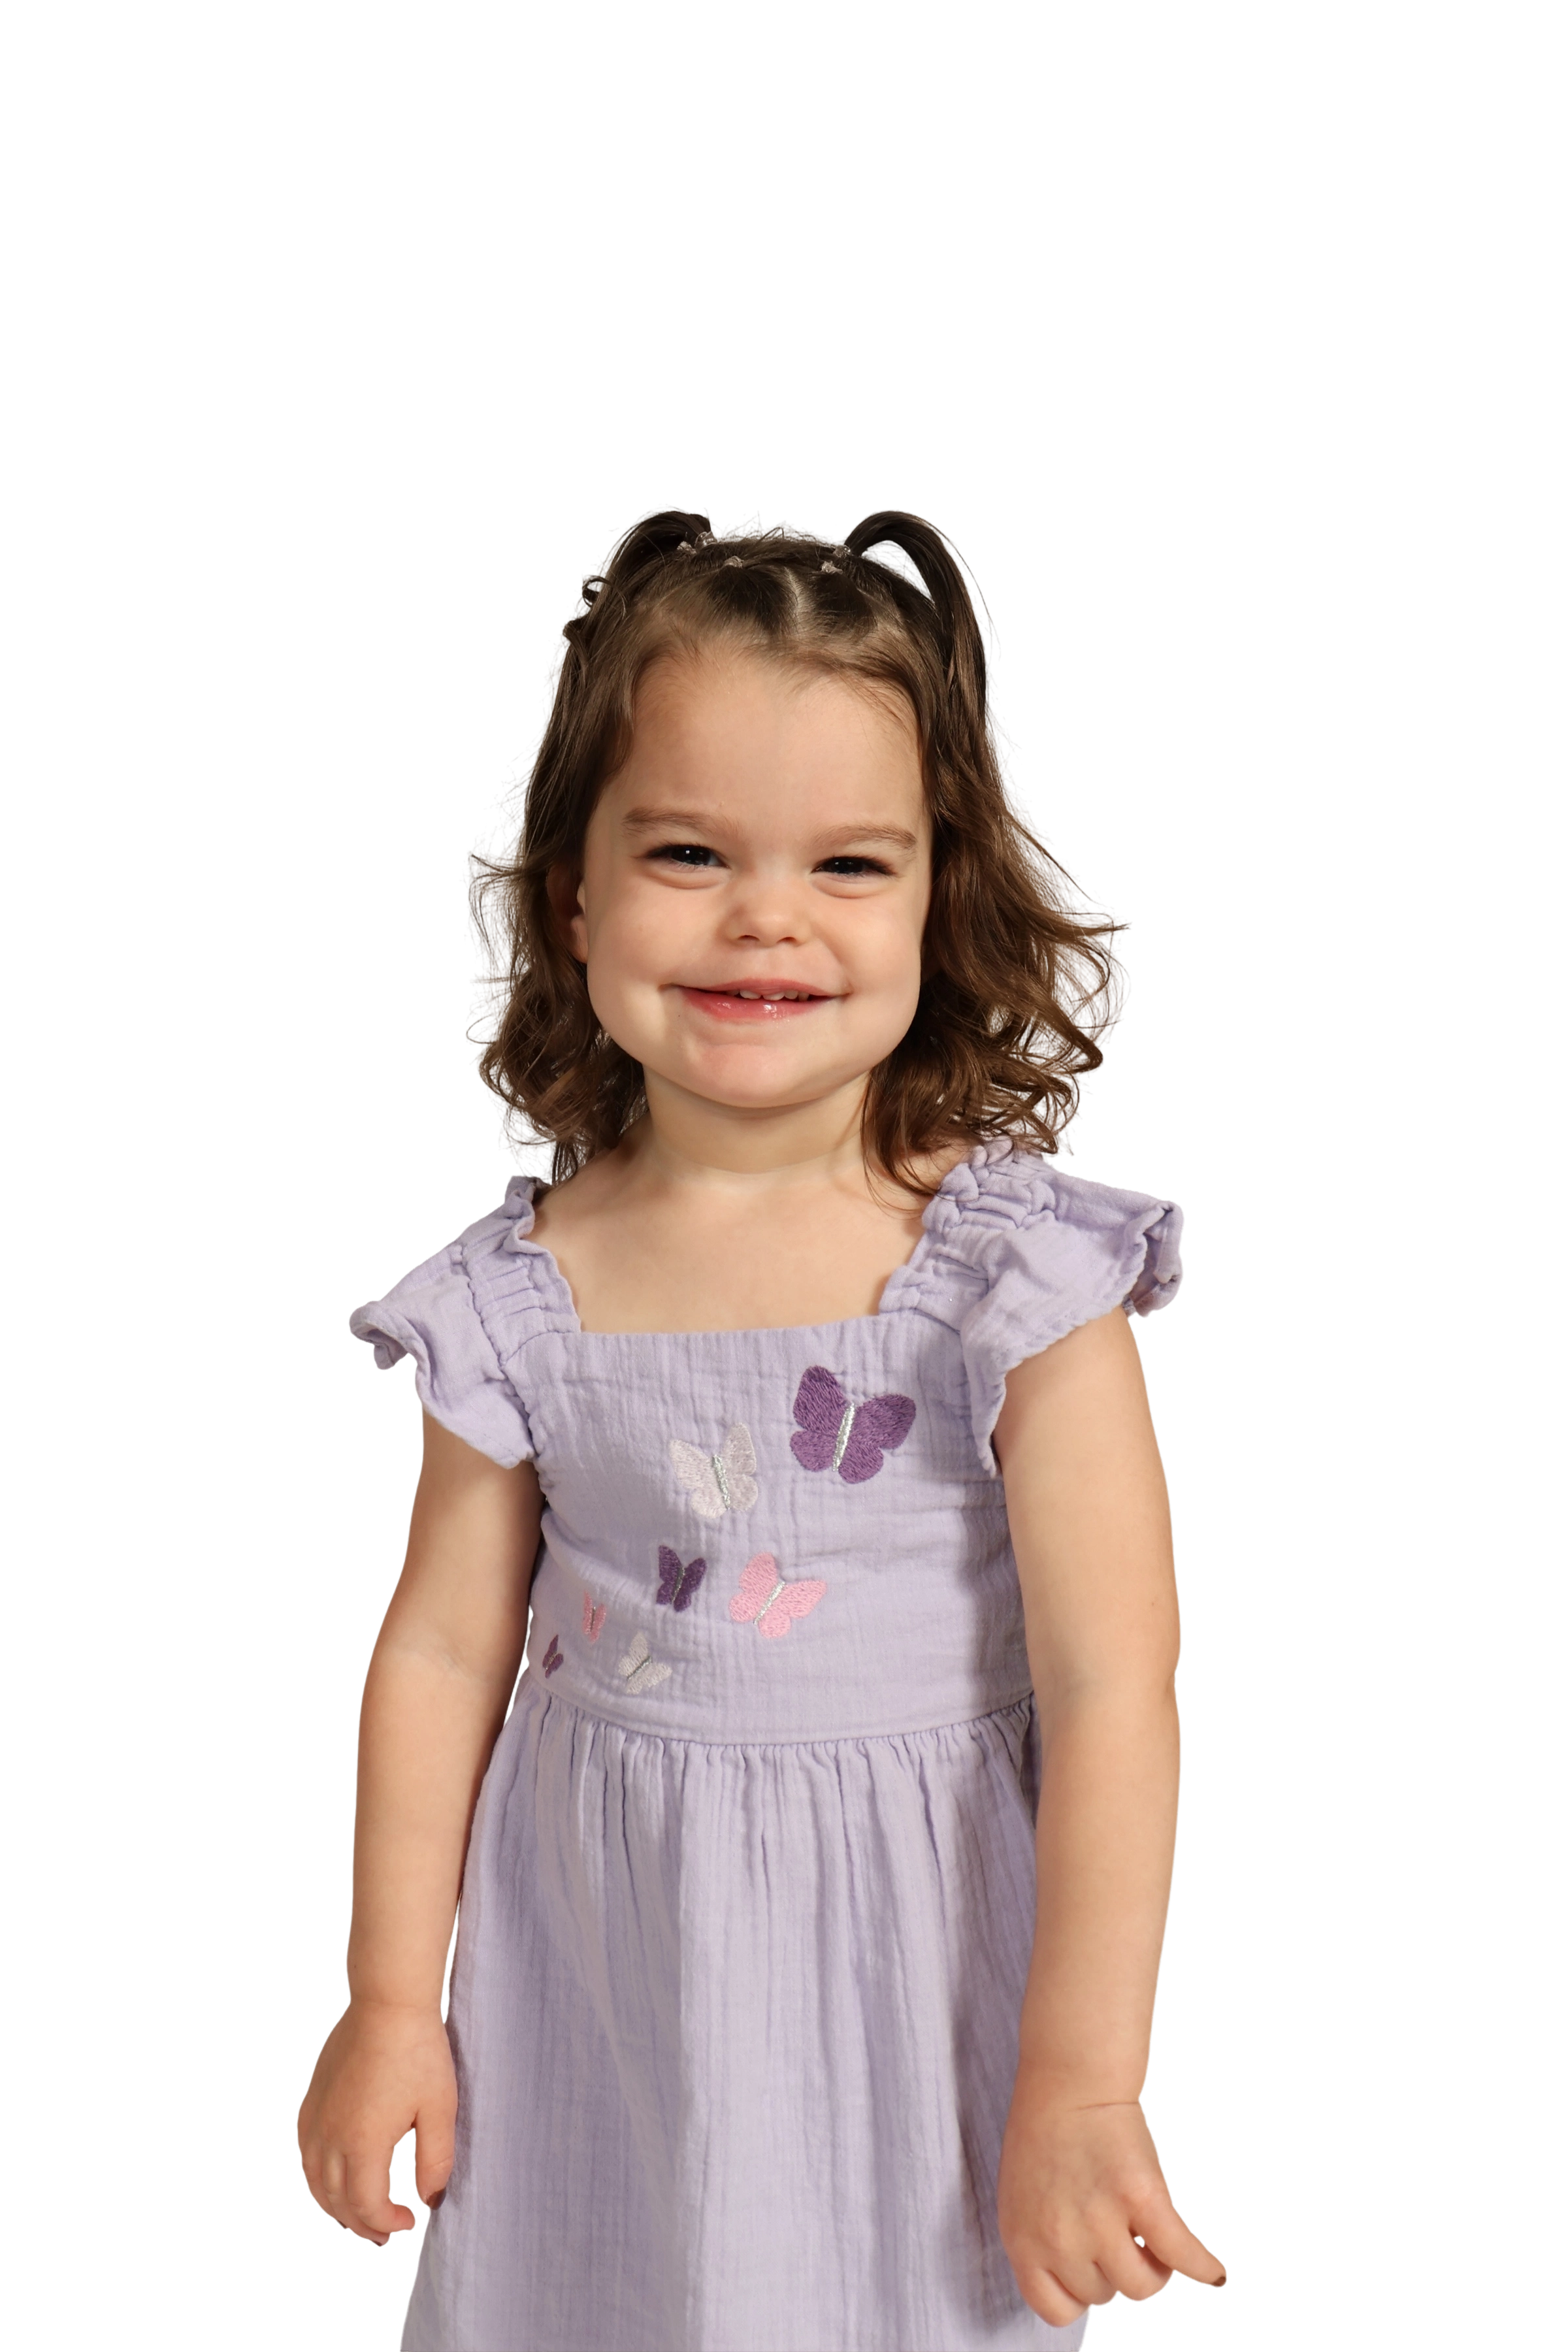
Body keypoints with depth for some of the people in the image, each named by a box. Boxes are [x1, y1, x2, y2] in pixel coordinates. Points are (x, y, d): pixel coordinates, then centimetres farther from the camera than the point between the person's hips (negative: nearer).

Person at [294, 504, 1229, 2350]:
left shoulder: (1018, 1267, -16)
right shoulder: (525, 1292, -7)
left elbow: (1110, 1692, -18)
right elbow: (444, 1652, 2)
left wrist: (1081, 2090, -19)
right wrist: (391, 2002, 6)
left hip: (902, 1973, -2)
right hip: (589, 1965, 3)